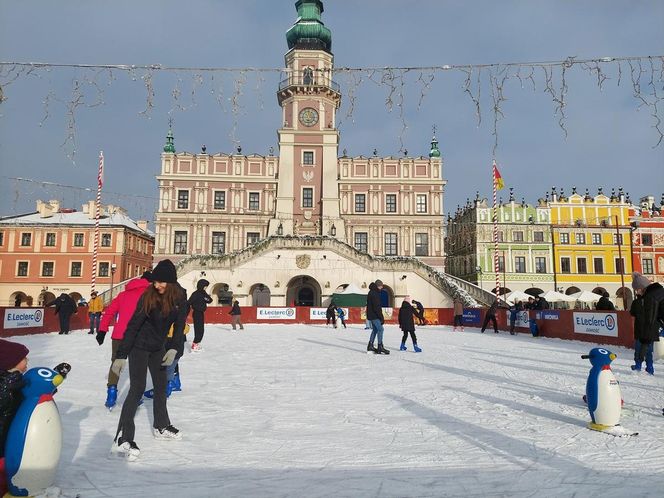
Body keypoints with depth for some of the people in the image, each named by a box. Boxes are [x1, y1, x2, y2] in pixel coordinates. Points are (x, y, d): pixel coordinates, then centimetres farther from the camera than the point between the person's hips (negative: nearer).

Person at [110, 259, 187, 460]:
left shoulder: (180, 299, -12)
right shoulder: (148, 296, -23)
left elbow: (179, 325, -5)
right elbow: (133, 325, -21)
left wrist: (173, 348, -18)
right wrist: (121, 355, -22)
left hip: (158, 348, 5)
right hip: (139, 346, -5)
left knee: (161, 386, 15)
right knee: (137, 388, -12)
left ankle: (161, 426, 33)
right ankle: (122, 439, -9)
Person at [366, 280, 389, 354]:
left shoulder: (372, 292, 15)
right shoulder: (374, 293, -19)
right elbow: (376, 307, -23)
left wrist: (381, 317, 21)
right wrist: (381, 317, -19)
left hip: (371, 315, 11)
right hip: (374, 315, -11)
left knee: (375, 329, 17)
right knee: (380, 329, -10)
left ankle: (370, 346, 22)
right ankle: (380, 348, -9)